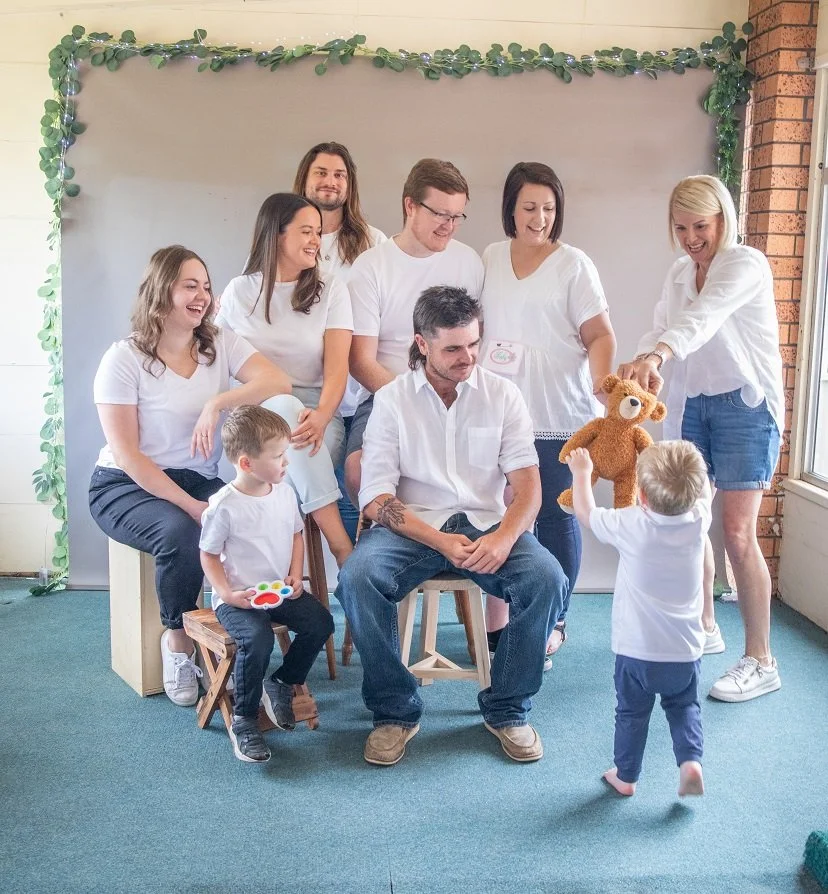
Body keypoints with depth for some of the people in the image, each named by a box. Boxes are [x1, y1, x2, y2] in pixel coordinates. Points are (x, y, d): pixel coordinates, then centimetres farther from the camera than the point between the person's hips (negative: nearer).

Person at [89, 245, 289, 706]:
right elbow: (127, 454, -14)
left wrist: (218, 403, -31)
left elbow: (279, 382, -16)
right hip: (127, 487, -3)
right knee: (180, 531, -34)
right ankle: (179, 640, -8)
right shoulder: (124, 359, -9)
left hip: (199, 480, 4)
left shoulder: (221, 344, 1)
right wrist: (190, 505, -23)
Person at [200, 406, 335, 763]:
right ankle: (243, 720, -10)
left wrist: (295, 576, 1)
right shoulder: (224, 505, -15)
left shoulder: (285, 492, 3)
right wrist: (227, 594, -19)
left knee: (320, 622, -11)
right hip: (239, 598, -6)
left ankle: (280, 684, 13)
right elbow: (208, 555, -6)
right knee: (257, 638, -31)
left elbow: (296, 534, 16)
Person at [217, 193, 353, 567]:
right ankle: (343, 548, -41)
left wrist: (321, 416, -25)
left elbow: (336, 367, -5)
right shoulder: (239, 291, 11)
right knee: (285, 406, -36)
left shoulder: (331, 291, 7)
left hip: (316, 415, 0)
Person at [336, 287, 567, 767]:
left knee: (547, 579, -27)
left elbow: (528, 483, -1)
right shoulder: (392, 399, 0)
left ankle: (507, 710, -5)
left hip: (486, 523, 1)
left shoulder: (502, 394, 4)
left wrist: (504, 537, -23)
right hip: (413, 525, -1)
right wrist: (439, 541, -22)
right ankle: (395, 711, -9)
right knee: (357, 578, -31)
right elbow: (376, 497, -7)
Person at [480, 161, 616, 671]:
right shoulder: (491, 259, 11)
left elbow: (599, 335, -5)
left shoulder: (574, 265, -1)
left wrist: (602, 380, -23)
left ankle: (553, 628, 16)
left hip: (559, 416, -3)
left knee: (556, 518, 3)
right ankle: (496, 624, 19)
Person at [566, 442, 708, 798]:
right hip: (685, 651, 2)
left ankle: (625, 775, 27)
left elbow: (585, 511, -1)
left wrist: (581, 473, 12)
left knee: (632, 712, 17)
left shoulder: (630, 525, -19)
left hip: (636, 650, -2)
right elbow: (703, 489, 12)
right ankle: (691, 761, 5)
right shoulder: (699, 521, -12)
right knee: (684, 707, 23)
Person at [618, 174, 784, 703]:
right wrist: (638, 370, -25)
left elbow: (704, 317, -31)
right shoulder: (679, 274, 11)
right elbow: (661, 331, -2)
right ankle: (704, 628, 27)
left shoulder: (747, 264, -12)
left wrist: (657, 356, -48)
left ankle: (761, 662, 0)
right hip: (691, 404, 7)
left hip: (746, 404, -7)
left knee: (737, 531, -10)